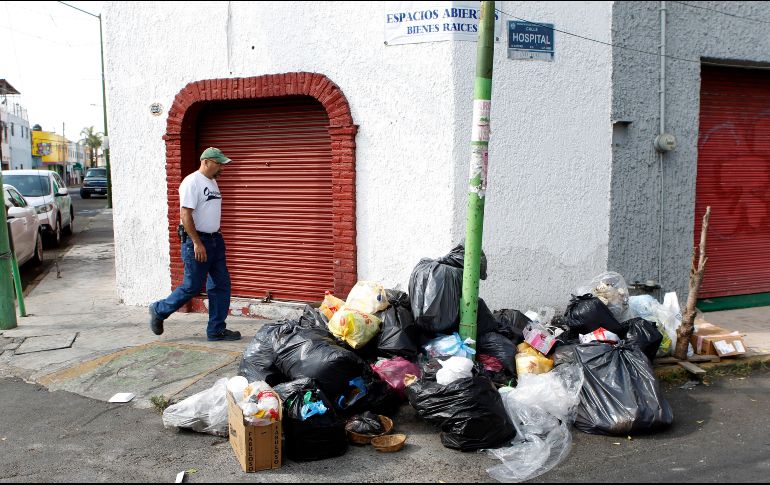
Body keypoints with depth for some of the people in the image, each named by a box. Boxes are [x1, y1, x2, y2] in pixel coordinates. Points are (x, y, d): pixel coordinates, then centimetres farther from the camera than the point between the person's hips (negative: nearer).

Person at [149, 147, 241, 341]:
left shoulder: (212, 182, 14)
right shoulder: (192, 182, -14)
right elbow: (185, 214, -20)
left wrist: (215, 238, 19)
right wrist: (197, 243, -22)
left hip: (215, 240, 9)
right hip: (197, 241, -9)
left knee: (221, 285, 7)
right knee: (192, 287, -1)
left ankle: (216, 330, 14)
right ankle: (159, 311, 22)